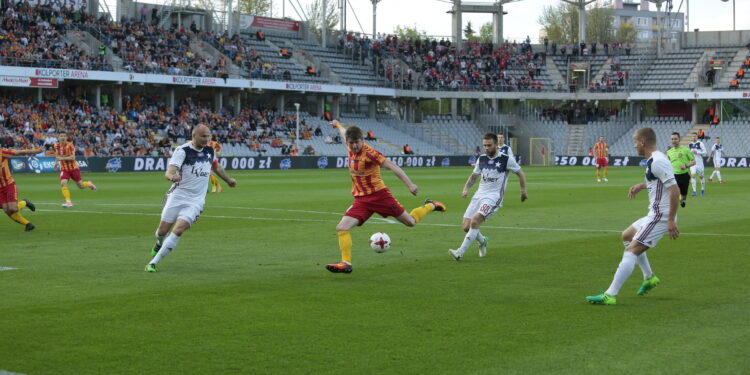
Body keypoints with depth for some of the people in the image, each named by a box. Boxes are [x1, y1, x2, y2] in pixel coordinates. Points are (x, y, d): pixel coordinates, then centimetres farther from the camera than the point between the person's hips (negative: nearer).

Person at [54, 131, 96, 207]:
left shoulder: (69, 145, -17)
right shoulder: (56, 146, -1)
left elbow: (73, 158, -24)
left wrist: (62, 158, -30)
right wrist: (56, 162, 11)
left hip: (73, 167, -3)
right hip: (64, 169, 3)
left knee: (80, 186, 7)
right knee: (63, 183, -21)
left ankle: (89, 184, 41)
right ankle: (68, 202, -17)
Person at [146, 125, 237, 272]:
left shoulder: (210, 150, 5)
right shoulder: (182, 150, -12)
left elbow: (216, 166, 28)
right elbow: (169, 172, -25)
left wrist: (228, 179, 40)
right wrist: (172, 176, -48)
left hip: (195, 201, 2)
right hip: (177, 196, -2)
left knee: (178, 230, -18)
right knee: (163, 230, 4)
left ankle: (153, 262, -11)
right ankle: (159, 244, 43)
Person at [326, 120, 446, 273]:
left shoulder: (369, 152, -17)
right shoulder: (350, 148, 2)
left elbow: (392, 166, -21)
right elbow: (345, 134, 27)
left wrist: (409, 184, -28)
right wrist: (338, 125, 48)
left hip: (379, 194, -6)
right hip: (361, 199, 6)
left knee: (410, 222, 4)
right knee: (341, 228, -13)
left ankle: (430, 206, 32)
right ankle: (346, 263, -8)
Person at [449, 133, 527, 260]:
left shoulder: (506, 159, -5)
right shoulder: (481, 159, 9)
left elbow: (520, 174, 7)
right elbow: (474, 175, 20)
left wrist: (523, 191, 7)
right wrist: (466, 188, 4)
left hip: (493, 197, -6)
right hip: (479, 195, 6)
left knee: (474, 221, -26)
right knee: (466, 227, -2)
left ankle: (460, 252, -23)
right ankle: (483, 241, 31)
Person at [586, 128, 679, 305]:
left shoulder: (657, 162, -19)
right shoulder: (654, 159, 13)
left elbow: (674, 190, -25)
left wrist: (671, 221, -26)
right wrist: (641, 186, 23)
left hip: (660, 217, -11)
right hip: (655, 214, 11)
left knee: (631, 251, -15)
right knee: (627, 236, 27)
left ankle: (610, 295, -18)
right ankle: (649, 278, 32)